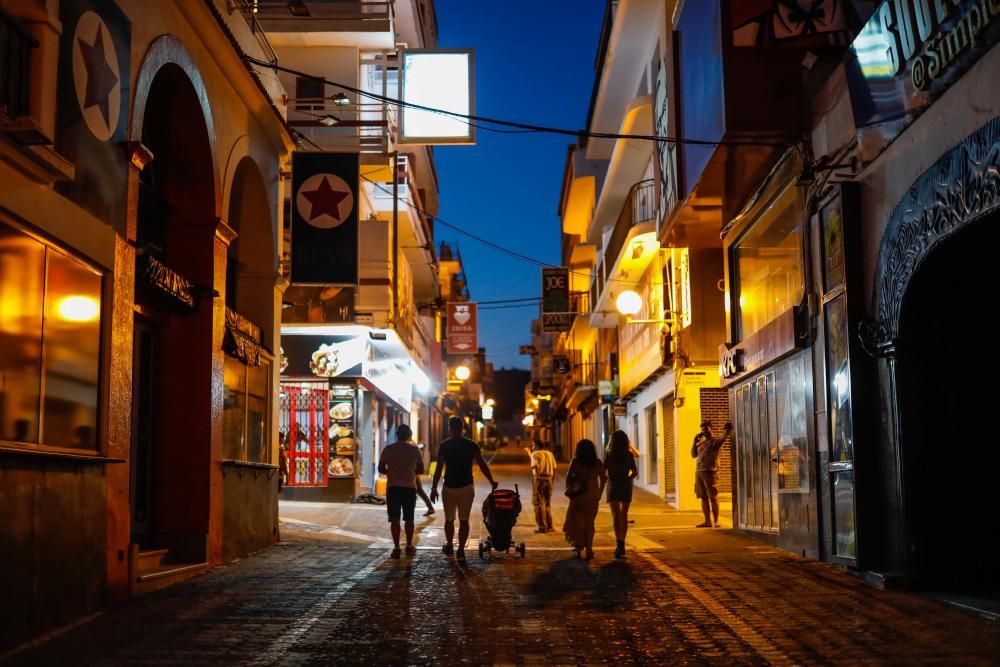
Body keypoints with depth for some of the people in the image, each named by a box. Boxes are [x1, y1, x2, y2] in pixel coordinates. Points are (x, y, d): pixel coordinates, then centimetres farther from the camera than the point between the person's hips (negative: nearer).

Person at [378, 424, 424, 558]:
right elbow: (420, 469, 7)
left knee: (394, 519, 0)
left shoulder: (388, 449, -1)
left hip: (393, 487, -1)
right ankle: (409, 546, 19)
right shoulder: (415, 450, 1)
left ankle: (396, 548, -7)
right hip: (410, 487, 1)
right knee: (409, 518, 13)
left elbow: (381, 468, 0)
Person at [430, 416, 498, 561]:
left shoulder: (444, 446, -3)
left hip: (449, 487, 0)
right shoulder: (472, 445, -1)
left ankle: (449, 546, 28)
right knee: (464, 520, 5)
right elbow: (482, 465, -2)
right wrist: (492, 481, 10)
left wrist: (434, 488, -1)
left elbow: (439, 469, -6)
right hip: (467, 487, 0)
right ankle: (461, 550, 1)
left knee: (449, 519, 16)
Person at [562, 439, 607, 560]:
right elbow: (603, 479, 4)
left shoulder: (575, 461, -5)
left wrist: (568, 491, 4)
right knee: (589, 522, 10)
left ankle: (578, 547, 5)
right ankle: (588, 549, 7)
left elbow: (568, 477, -7)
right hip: (592, 496, 2)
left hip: (578, 495, -2)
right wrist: (599, 493, 12)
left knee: (576, 521, 10)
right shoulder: (597, 463, 2)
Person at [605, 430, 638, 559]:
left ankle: (619, 542, -20)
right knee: (624, 516, 14)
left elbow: (602, 472, -11)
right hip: (626, 487, 2)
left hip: (613, 487, -2)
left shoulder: (609, 455, -8)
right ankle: (622, 543, 18)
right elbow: (635, 472, -4)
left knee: (616, 516, -2)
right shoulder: (629, 455, -3)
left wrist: (610, 479, 8)